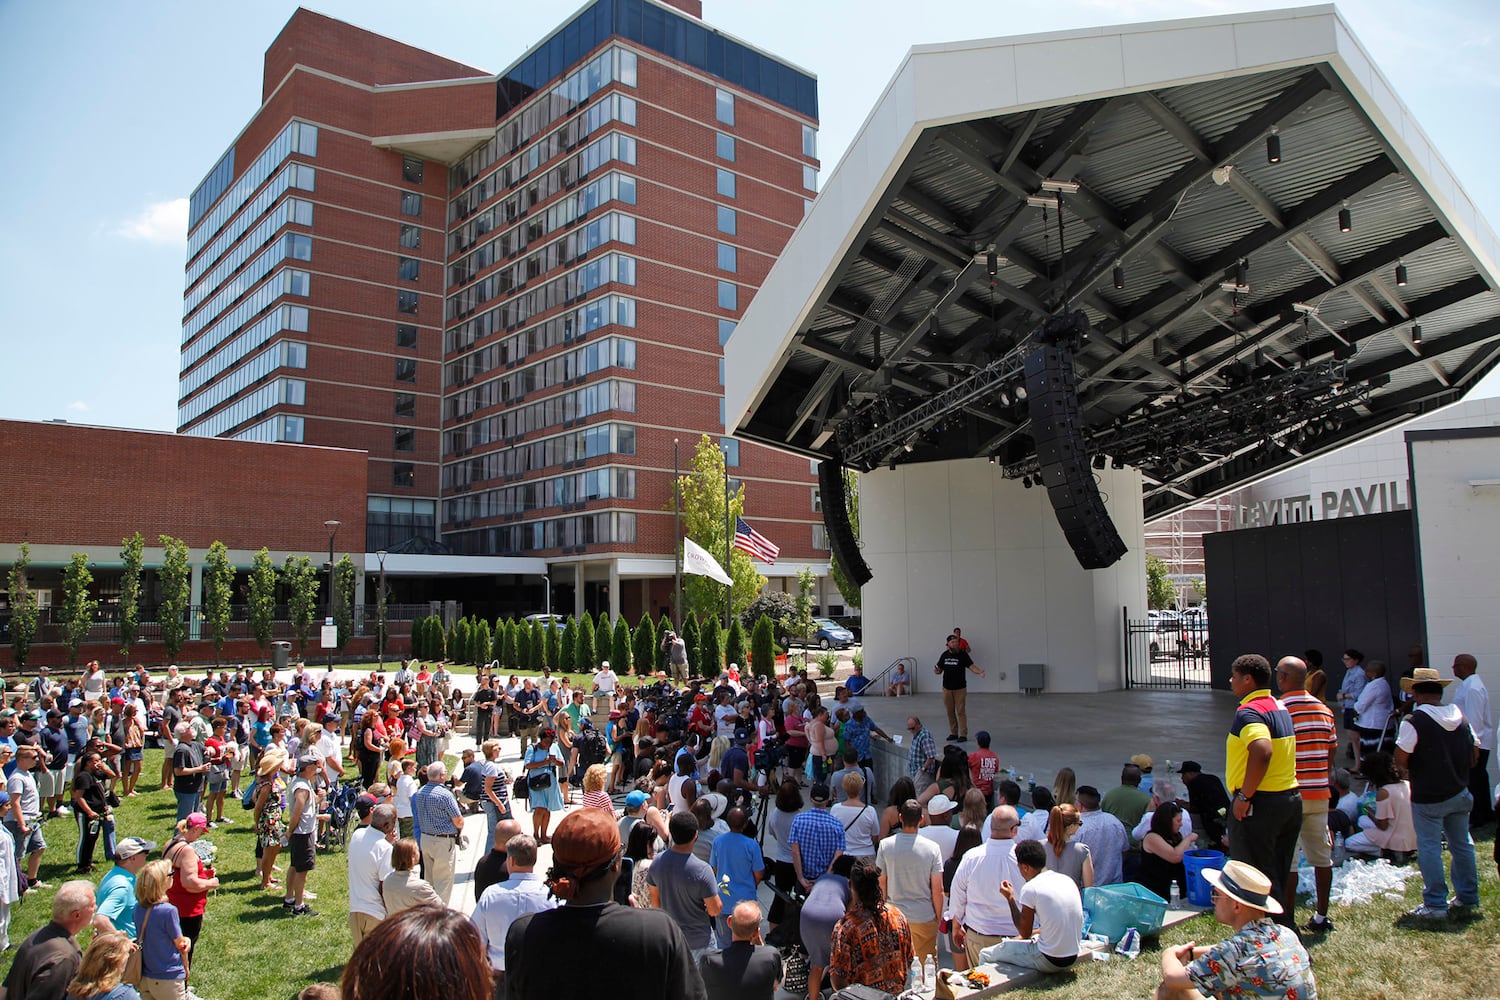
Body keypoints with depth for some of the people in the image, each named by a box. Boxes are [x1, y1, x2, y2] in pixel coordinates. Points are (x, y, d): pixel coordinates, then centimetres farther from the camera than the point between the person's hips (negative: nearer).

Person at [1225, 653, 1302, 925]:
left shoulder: (1249, 712, -17)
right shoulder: (1280, 707, 13)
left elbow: (1262, 752, -33)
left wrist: (1244, 796, -25)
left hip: (1260, 804, -10)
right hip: (1291, 799, 10)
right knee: (1279, 876, 18)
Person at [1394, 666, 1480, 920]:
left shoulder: (1414, 722, -17)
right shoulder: (1460, 717, 2)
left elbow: (1400, 760, -16)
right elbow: (1474, 754, 11)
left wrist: (1409, 768, 5)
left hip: (1428, 797, -6)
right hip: (1460, 792, 6)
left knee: (1430, 848, 1)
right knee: (1462, 845, 18)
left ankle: (1435, 905, 4)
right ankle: (1468, 899, 28)